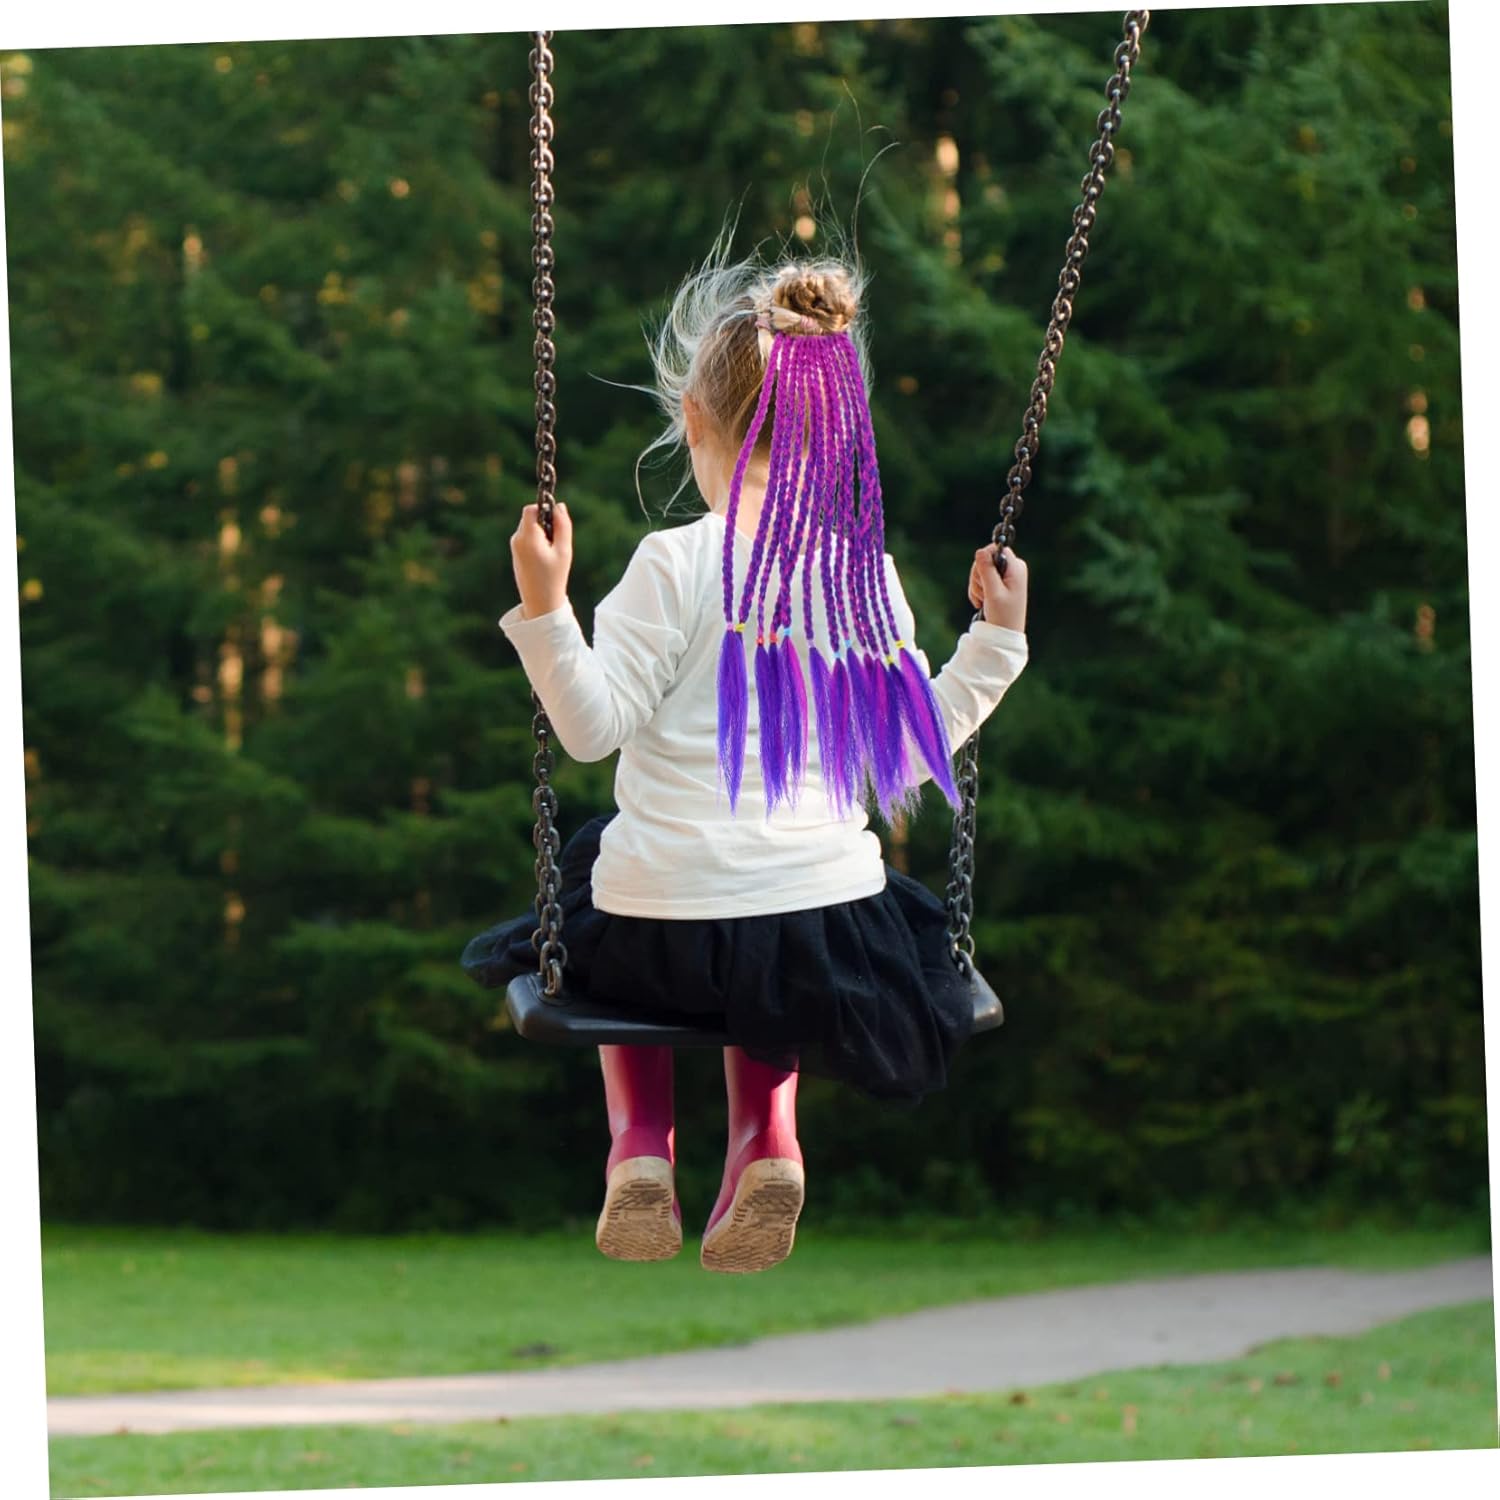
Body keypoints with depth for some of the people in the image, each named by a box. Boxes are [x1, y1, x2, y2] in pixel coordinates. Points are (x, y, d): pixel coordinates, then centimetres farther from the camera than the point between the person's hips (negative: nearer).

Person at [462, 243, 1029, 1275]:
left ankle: (641, 1143, 17)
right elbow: (914, 755, 9)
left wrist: (545, 608, -19)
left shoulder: (676, 565, -10)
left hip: (663, 937, -3)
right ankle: (765, 1135, 13)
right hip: (828, 937, 3)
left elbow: (594, 725, -14)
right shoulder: (868, 573, 2)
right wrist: (997, 643, 20)